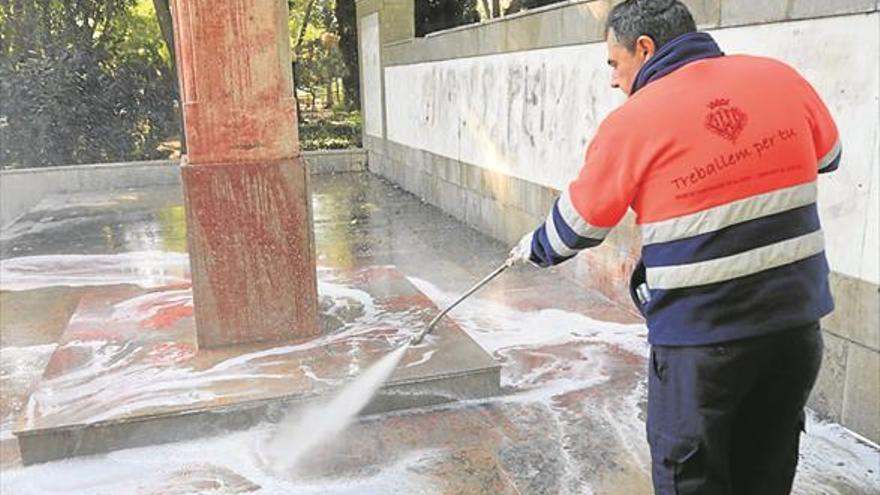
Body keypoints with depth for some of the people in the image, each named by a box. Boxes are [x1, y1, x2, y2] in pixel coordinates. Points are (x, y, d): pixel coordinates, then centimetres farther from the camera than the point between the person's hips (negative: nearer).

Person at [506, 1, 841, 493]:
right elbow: (827, 156, 18)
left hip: (700, 338, -5)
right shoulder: (781, 78, 0)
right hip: (797, 325, 5)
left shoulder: (630, 124, -12)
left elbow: (576, 226, 0)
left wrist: (535, 249, 20)